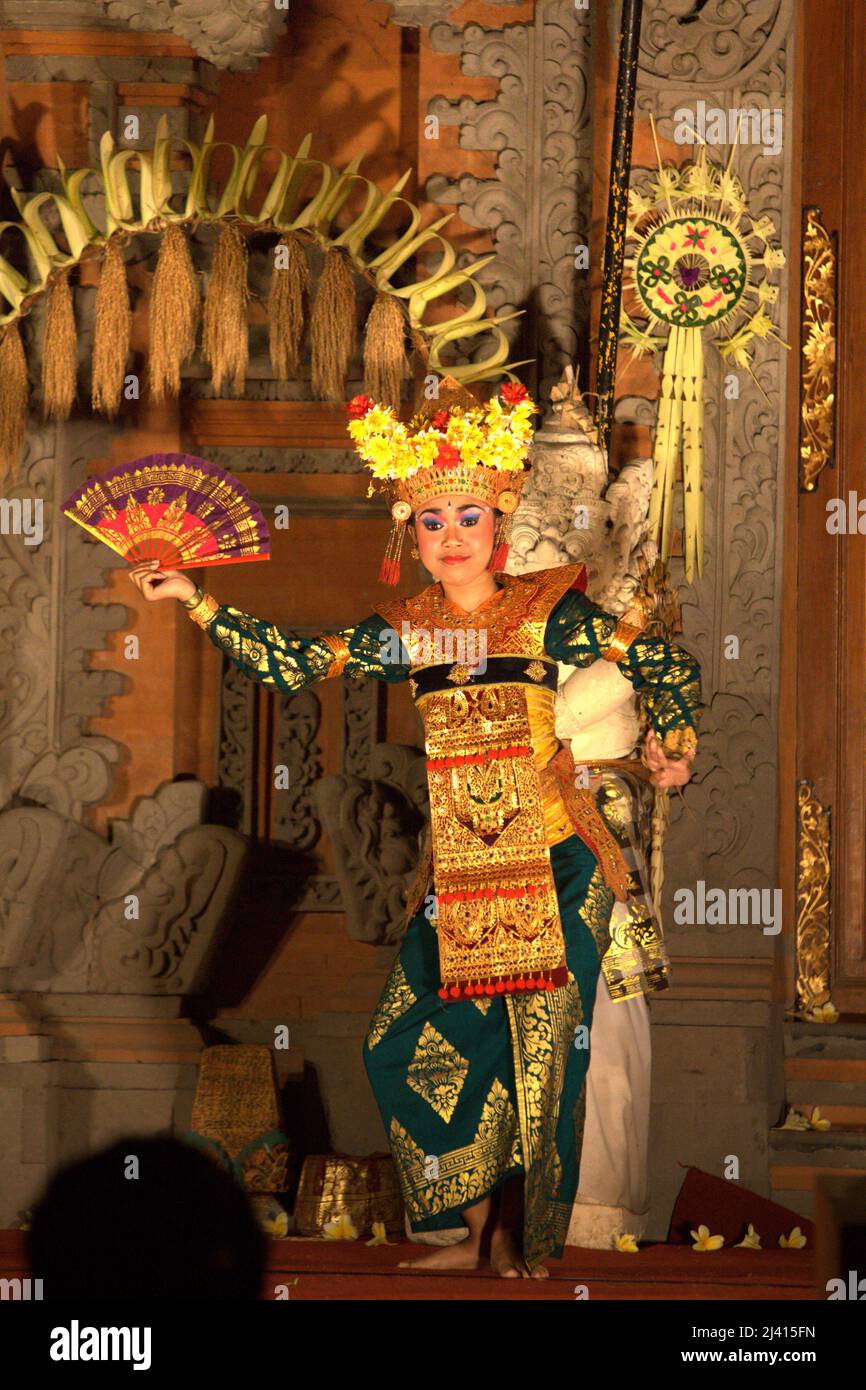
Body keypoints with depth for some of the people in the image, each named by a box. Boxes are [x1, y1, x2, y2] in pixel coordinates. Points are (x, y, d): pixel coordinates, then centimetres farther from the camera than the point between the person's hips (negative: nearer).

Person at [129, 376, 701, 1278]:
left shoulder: (546, 614, -2)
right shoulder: (405, 630, 8)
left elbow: (665, 664, 3)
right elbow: (292, 666, 6)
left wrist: (674, 746, -7)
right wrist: (193, 602, 4)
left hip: (552, 865, -4)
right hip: (457, 871, 4)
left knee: (541, 1052, -2)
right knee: (408, 1043, 1)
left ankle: (526, 1242, 11)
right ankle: (479, 1230, 14)